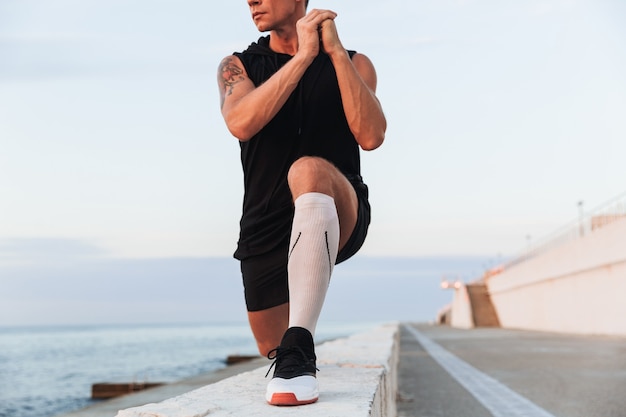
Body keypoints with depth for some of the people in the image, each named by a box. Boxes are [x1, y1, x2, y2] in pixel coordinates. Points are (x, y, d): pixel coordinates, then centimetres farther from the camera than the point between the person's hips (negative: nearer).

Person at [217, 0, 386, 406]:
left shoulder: (353, 64, 3)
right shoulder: (238, 67, 4)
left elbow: (371, 136, -16)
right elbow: (242, 124, -19)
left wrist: (336, 52, -17)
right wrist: (304, 55, -21)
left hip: (339, 220, -3)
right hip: (266, 231, 3)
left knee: (308, 171, -37)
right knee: (272, 348, 11)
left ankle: (300, 351, -42)